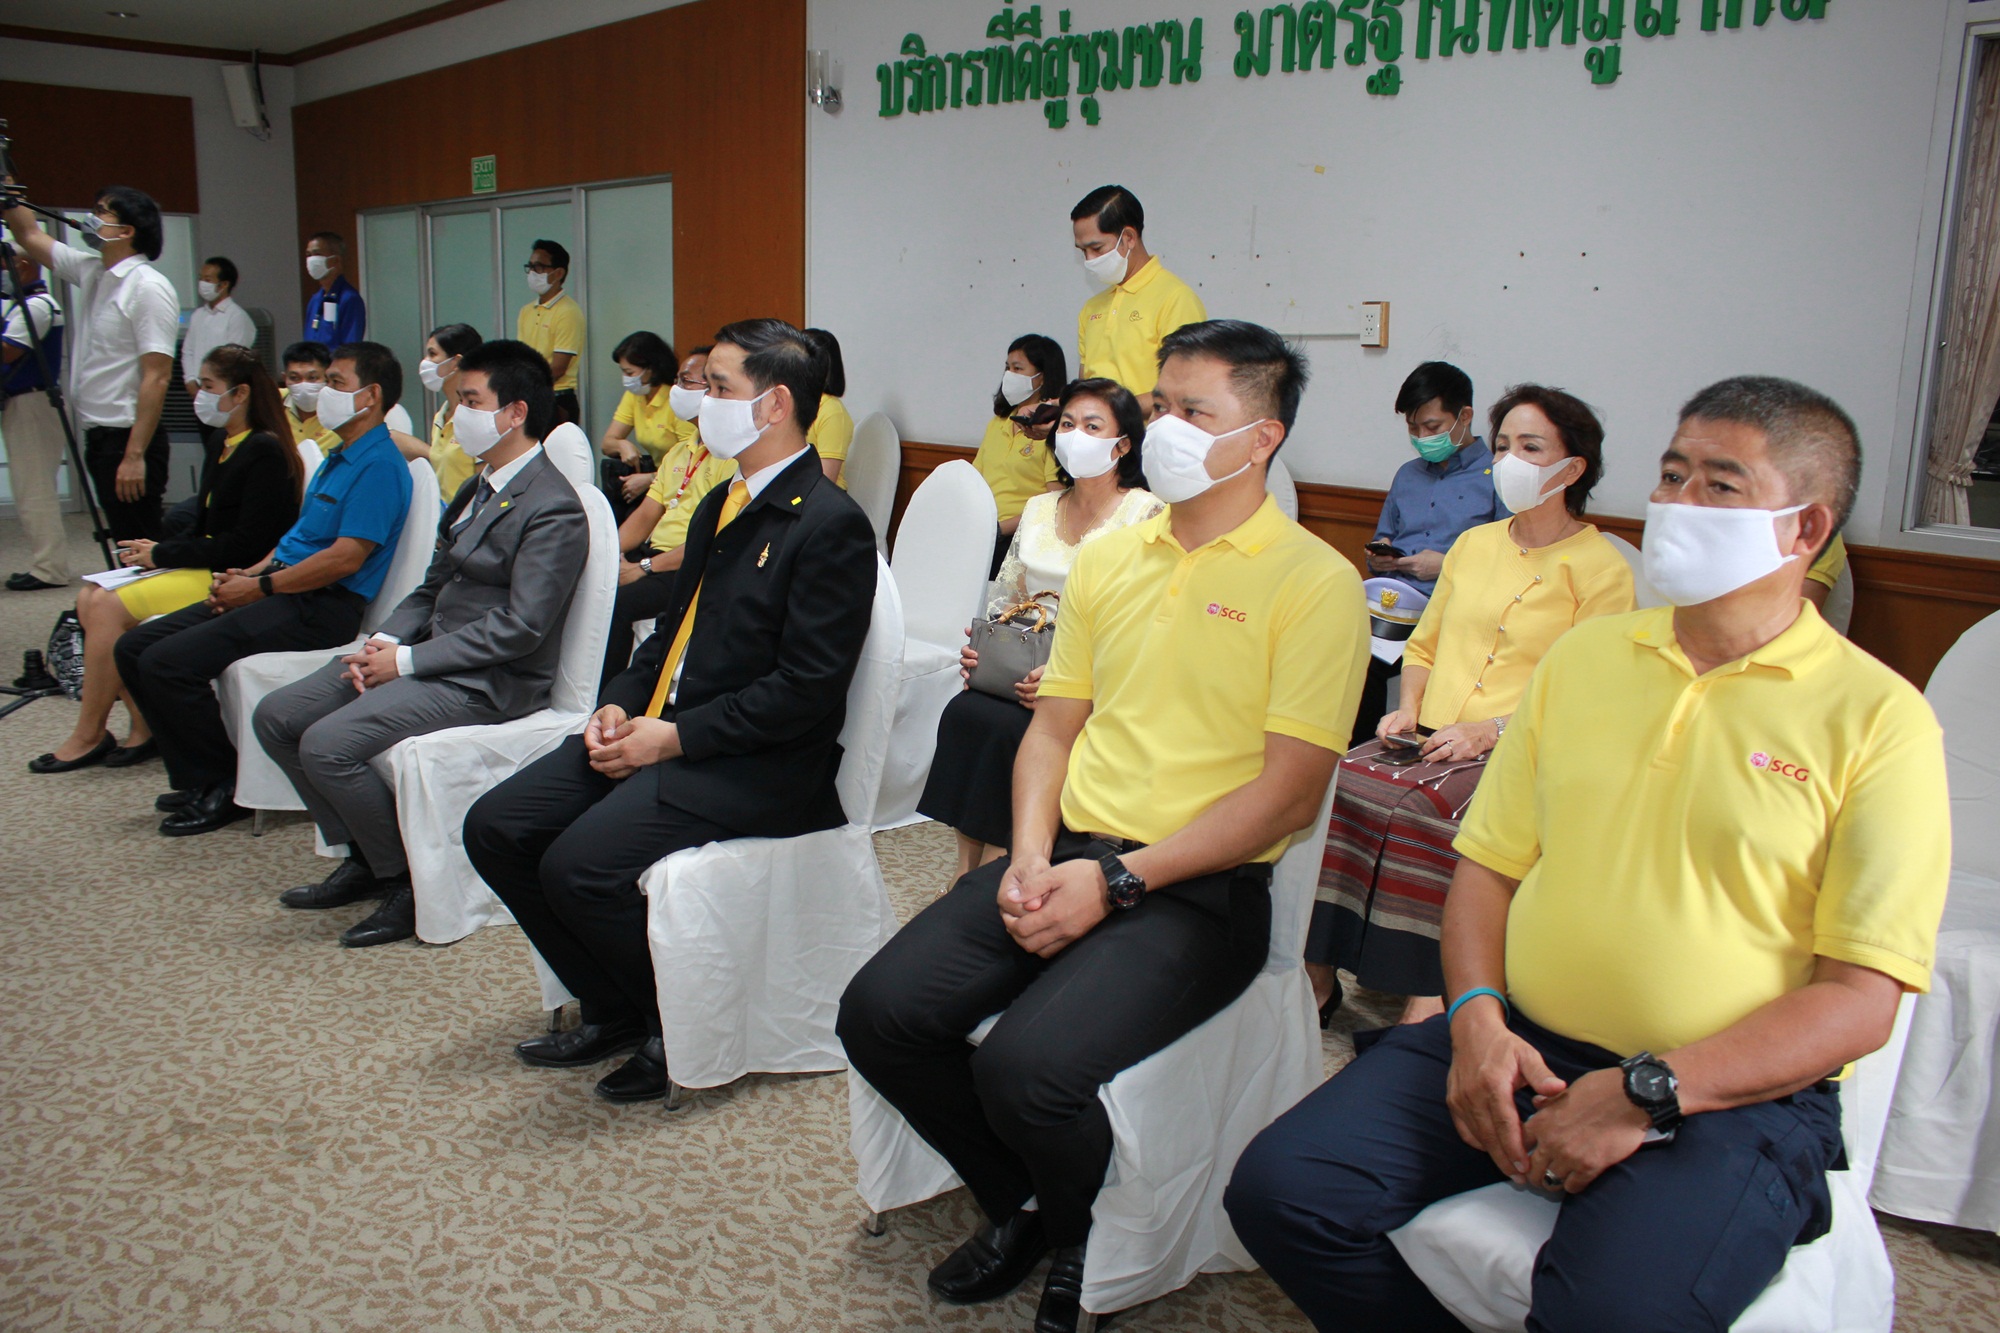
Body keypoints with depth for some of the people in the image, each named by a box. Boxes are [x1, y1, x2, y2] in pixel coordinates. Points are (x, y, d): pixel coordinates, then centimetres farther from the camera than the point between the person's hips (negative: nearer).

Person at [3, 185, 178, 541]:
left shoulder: (148, 287, -13)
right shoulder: (91, 271, 13)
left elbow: (157, 377, -20)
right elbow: (30, 237, 28)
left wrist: (135, 455, -24)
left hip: (129, 439, -9)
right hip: (98, 435, 9)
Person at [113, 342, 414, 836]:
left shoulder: (378, 465, -14)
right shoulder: (338, 458, 20)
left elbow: (346, 558, -21)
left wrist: (260, 587, -14)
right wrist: (249, 573, 7)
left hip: (321, 609, -10)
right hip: (284, 590, 10)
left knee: (166, 663, -19)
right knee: (134, 648, 6)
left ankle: (228, 786, -2)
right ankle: (198, 779, 10)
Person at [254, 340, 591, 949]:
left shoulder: (553, 508, -15)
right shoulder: (477, 489, 16)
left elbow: (519, 626, -22)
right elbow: (432, 588, 18)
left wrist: (407, 661, -18)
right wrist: (386, 641, -3)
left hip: (485, 681, -10)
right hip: (428, 656, 10)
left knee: (327, 744, -23)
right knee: (276, 717, 5)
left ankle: (405, 881, -3)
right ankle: (363, 857, 14)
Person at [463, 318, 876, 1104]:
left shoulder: (831, 524, -13)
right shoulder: (720, 507, 17)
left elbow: (806, 690, -19)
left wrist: (675, 737, -17)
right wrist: (619, 707, 4)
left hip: (756, 767, -9)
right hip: (658, 732, 9)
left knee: (579, 864, -25)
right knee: (495, 828, 0)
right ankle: (615, 1012, 14)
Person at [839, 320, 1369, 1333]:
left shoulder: (1314, 583, -6)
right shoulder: (1108, 558, 13)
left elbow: (1288, 792, -11)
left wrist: (1118, 880, -16)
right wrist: (1031, 855, -3)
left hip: (1199, 887, -6)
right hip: (1066, 854, 6)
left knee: (1025, 1066, -27)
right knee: (880, 1014, -11)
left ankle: (1087, 1248, 10)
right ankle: (1017, 1207, 17)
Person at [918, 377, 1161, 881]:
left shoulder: (1146, 515, -4)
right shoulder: (1039, 510, 16)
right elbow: (1004, 598, 20)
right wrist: (979, 647, -1)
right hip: (1015, 673, 5)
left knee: (1003, 724, -29)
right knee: (962, 712, -23)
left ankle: (994, 863, -14)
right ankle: (966, 868, -16)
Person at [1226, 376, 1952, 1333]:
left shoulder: (1877, 718, -3)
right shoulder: (1582, 656, 12)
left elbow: (1861, 997, -8)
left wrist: (1645, 1095, -17)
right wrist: (1476, 1016, -5)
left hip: (1731, 1097, -4)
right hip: (1515, 1046, 4)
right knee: (1279, 1189, -14)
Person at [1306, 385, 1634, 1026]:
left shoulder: (1601, 568, 2)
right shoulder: (1473, 544, 21)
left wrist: (1491, 730, -17)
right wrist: (1408, 709, 6)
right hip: (1430, 741, 5)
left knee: (1419, 807, -35)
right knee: (1332, 784, -23)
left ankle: (1425, 1002, -26)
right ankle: (1315, 973, -17)